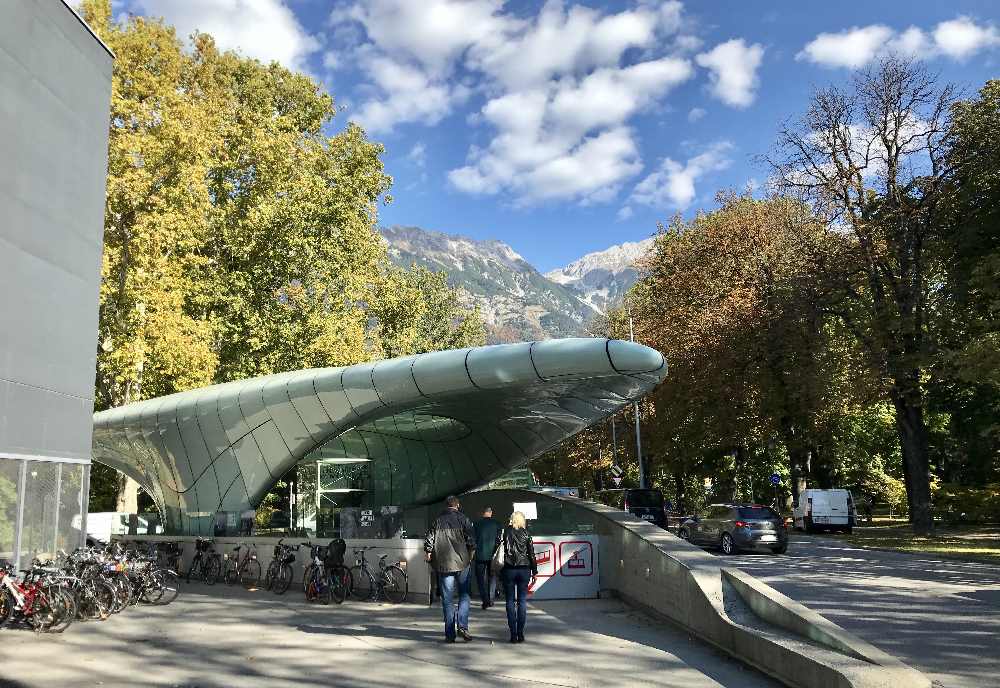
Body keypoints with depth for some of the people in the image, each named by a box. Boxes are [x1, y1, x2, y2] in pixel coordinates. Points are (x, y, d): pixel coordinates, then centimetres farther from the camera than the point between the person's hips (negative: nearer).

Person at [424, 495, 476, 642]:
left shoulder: (437, 521, 5)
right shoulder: (463, 519, 0)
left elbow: (429, 542, 2)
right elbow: (472, 540, -6)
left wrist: (429, 556, 14)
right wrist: (470, 555, 7)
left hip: (443, 564, 2)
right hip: (462, 563, -1)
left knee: (447, 600, 6)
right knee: (464, 595, 11)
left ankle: (450, 634, 8)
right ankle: (462, 626, -5)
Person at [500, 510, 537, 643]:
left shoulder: (506, 533, -2)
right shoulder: (526, 534, 1)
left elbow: (501, 552, -5)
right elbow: (531, 554, 3)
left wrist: (499, 569, 3)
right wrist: (534, 571, 10)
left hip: (509, 569, -1)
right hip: (524, 569, 1)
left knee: (510, 601, 5)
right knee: (522, 601, 6)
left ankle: (513, 634, 2)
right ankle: (520, 634, 5)